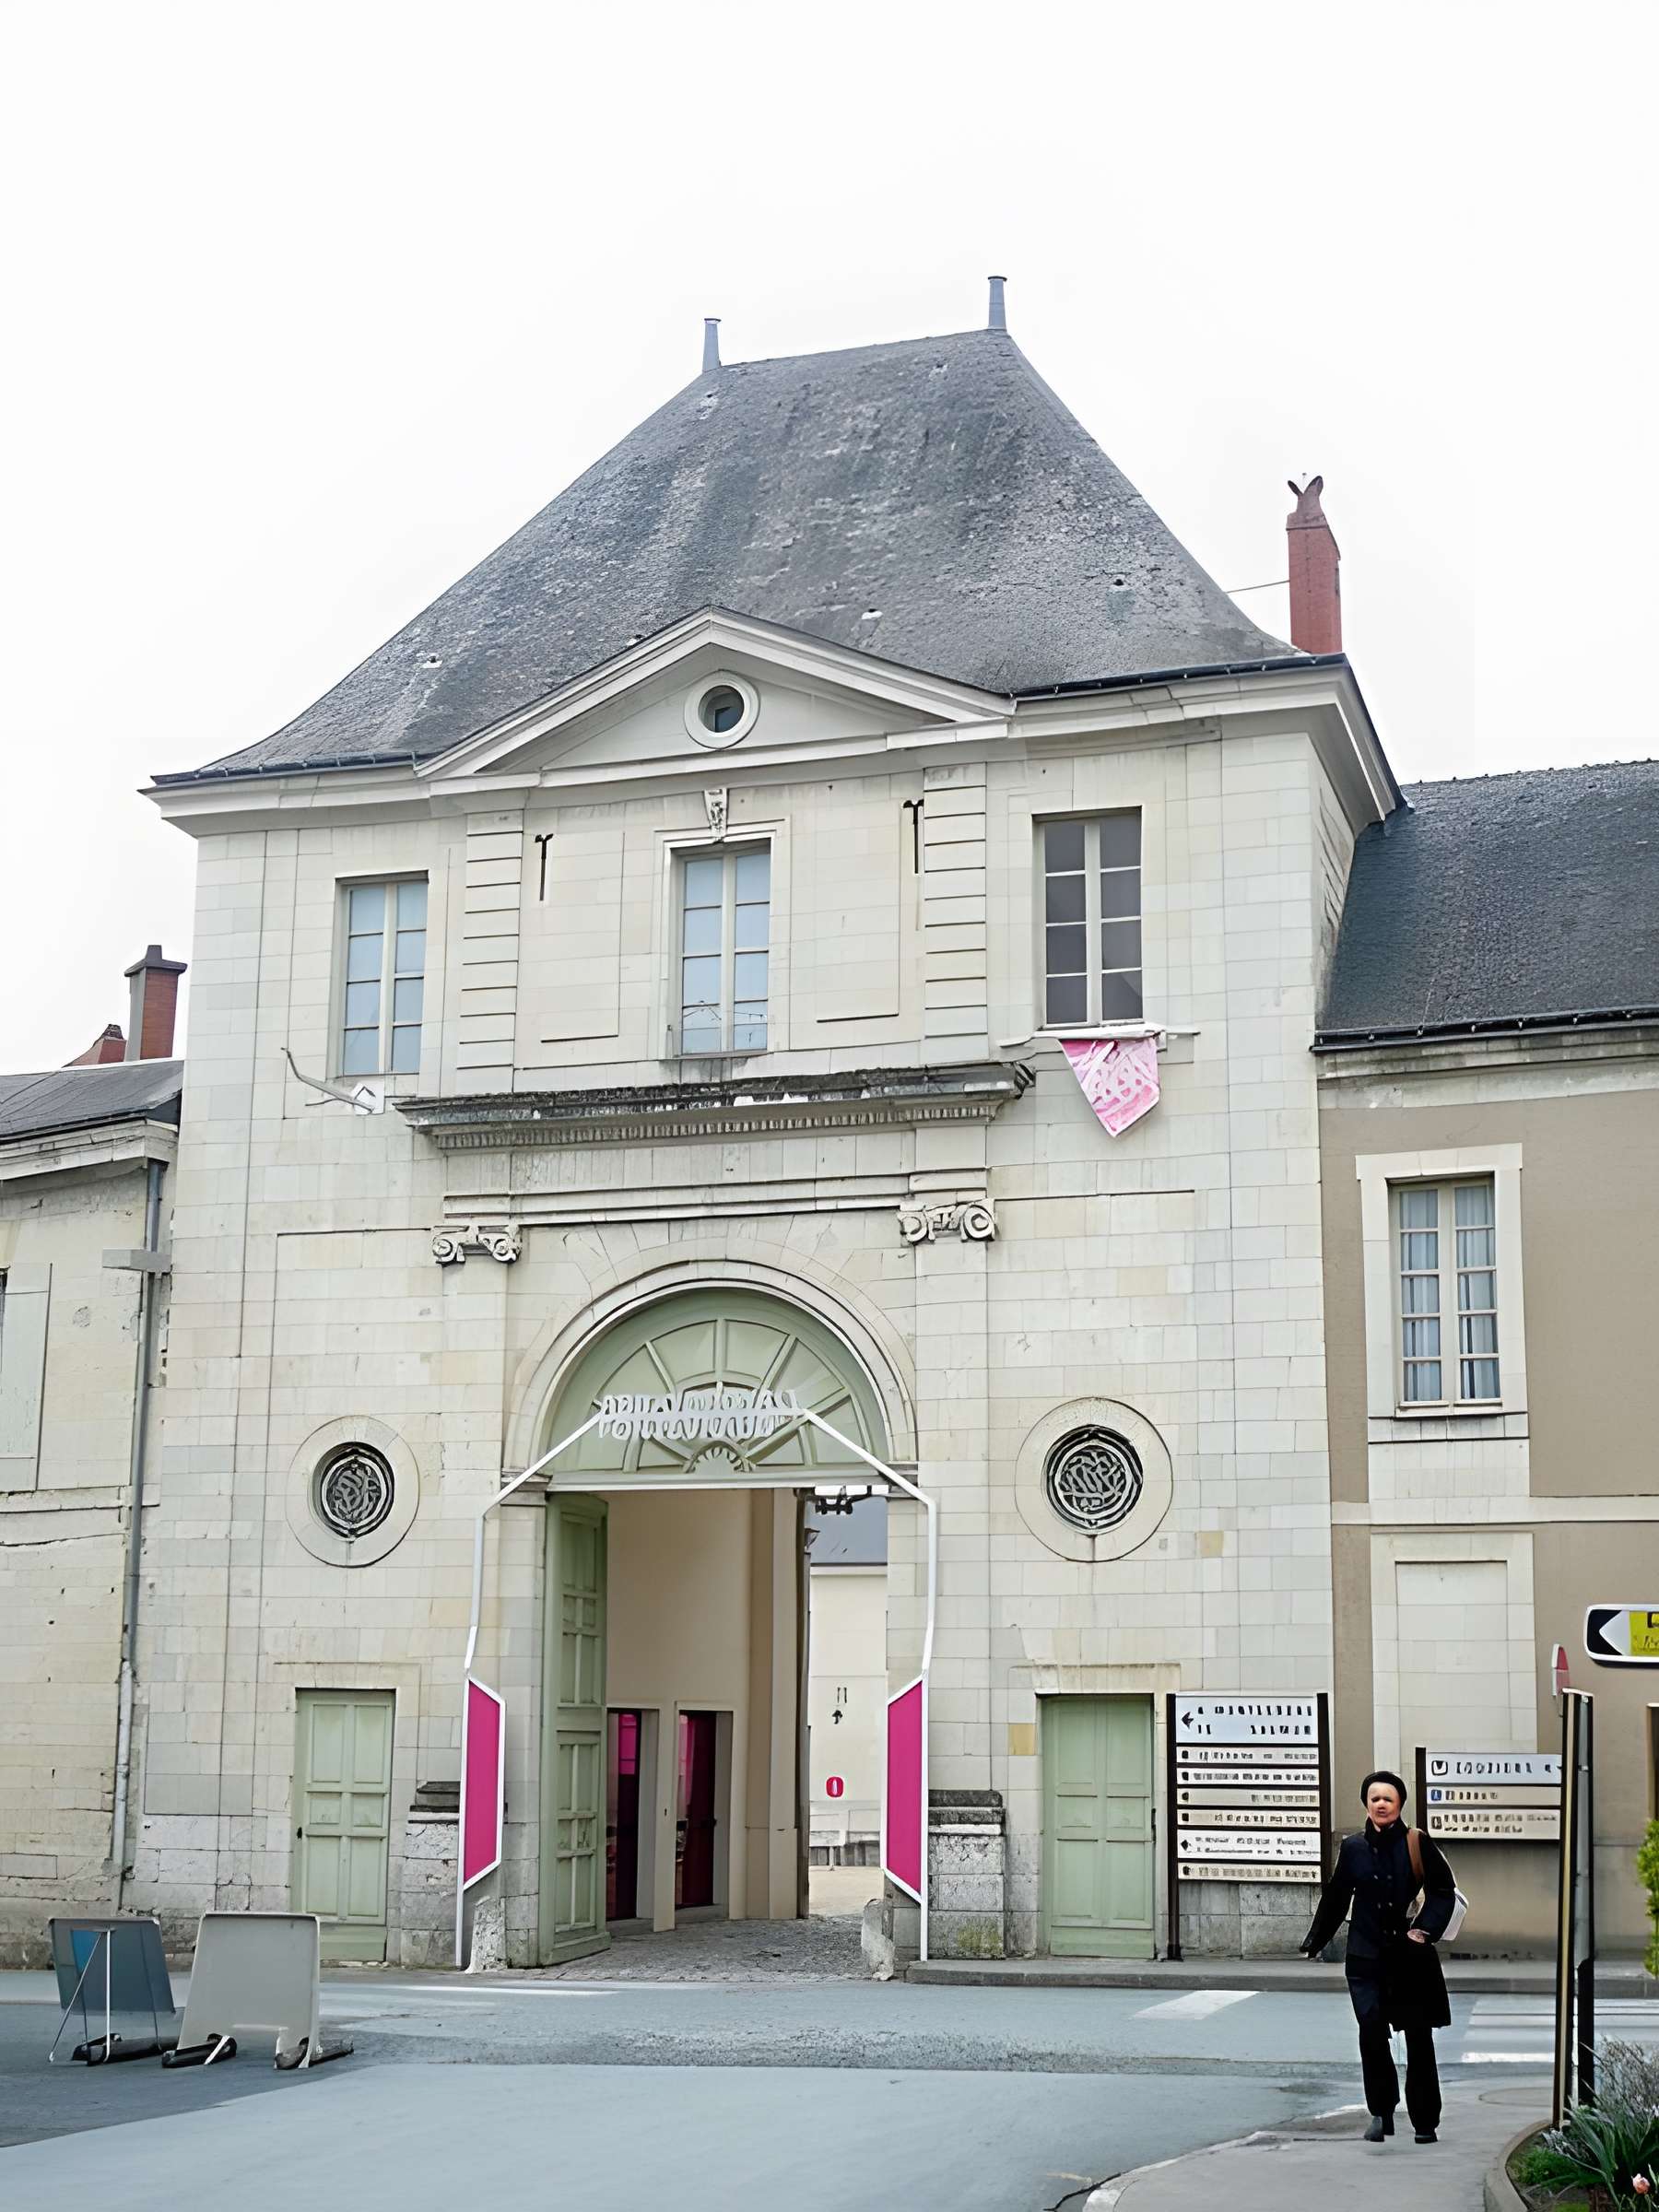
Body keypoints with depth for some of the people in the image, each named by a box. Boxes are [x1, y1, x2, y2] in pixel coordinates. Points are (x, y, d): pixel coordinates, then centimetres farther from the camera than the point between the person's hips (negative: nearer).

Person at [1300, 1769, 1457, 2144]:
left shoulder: (1418, 1844, -3)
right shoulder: (1353, 1848, 4)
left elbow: (1444, 1892, 2)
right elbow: (1335, 1898, 14)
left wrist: (1425, 1928, -12)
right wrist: (1315, 1941, 18)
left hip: (1411, 1957, -1)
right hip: (1367, 1958, 1)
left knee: (1419, 2041, 6)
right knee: (1371, 2031, -14)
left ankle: (1426, 2121, 18)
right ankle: (1382, 2113, 0)